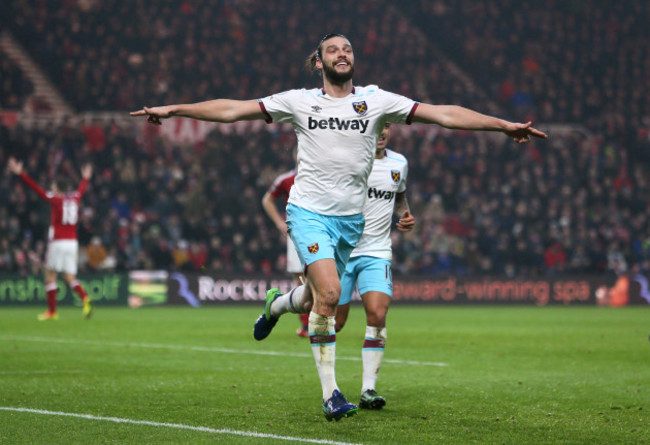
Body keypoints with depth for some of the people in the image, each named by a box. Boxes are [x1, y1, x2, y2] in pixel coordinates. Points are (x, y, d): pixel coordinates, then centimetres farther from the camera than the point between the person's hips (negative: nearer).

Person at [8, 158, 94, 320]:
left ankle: (52, 311, 4)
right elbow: (81, 189, 32)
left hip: (58, 242, -5)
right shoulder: (74, 198, 10)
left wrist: (20, 173, -3)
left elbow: (36, 189, -6)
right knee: (70, 278, 6)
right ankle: (85, 298, -20)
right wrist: (85, 178, 53)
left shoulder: (55, 200, -5)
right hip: (72, 242, 5)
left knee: (50, 276, 5)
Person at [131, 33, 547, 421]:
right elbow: (233, 110, 4)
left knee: (316, 299, 10)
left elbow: (443, 114, -3)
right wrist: (173, 109, 1)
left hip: (351, 218, 3)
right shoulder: (300, 101, 1)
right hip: (309, 210, -3)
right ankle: (330, 393, -9)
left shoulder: (376, 100, 2)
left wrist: (503, 124, -9)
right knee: (329, 293, -20)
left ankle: (277, 304, 49)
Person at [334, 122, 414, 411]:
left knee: (377, 315, -16)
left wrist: (405, 214, 9)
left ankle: (368, 390, -11)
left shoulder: (399, 164, 7)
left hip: (377, 253, 3)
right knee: (334, 321, -1)